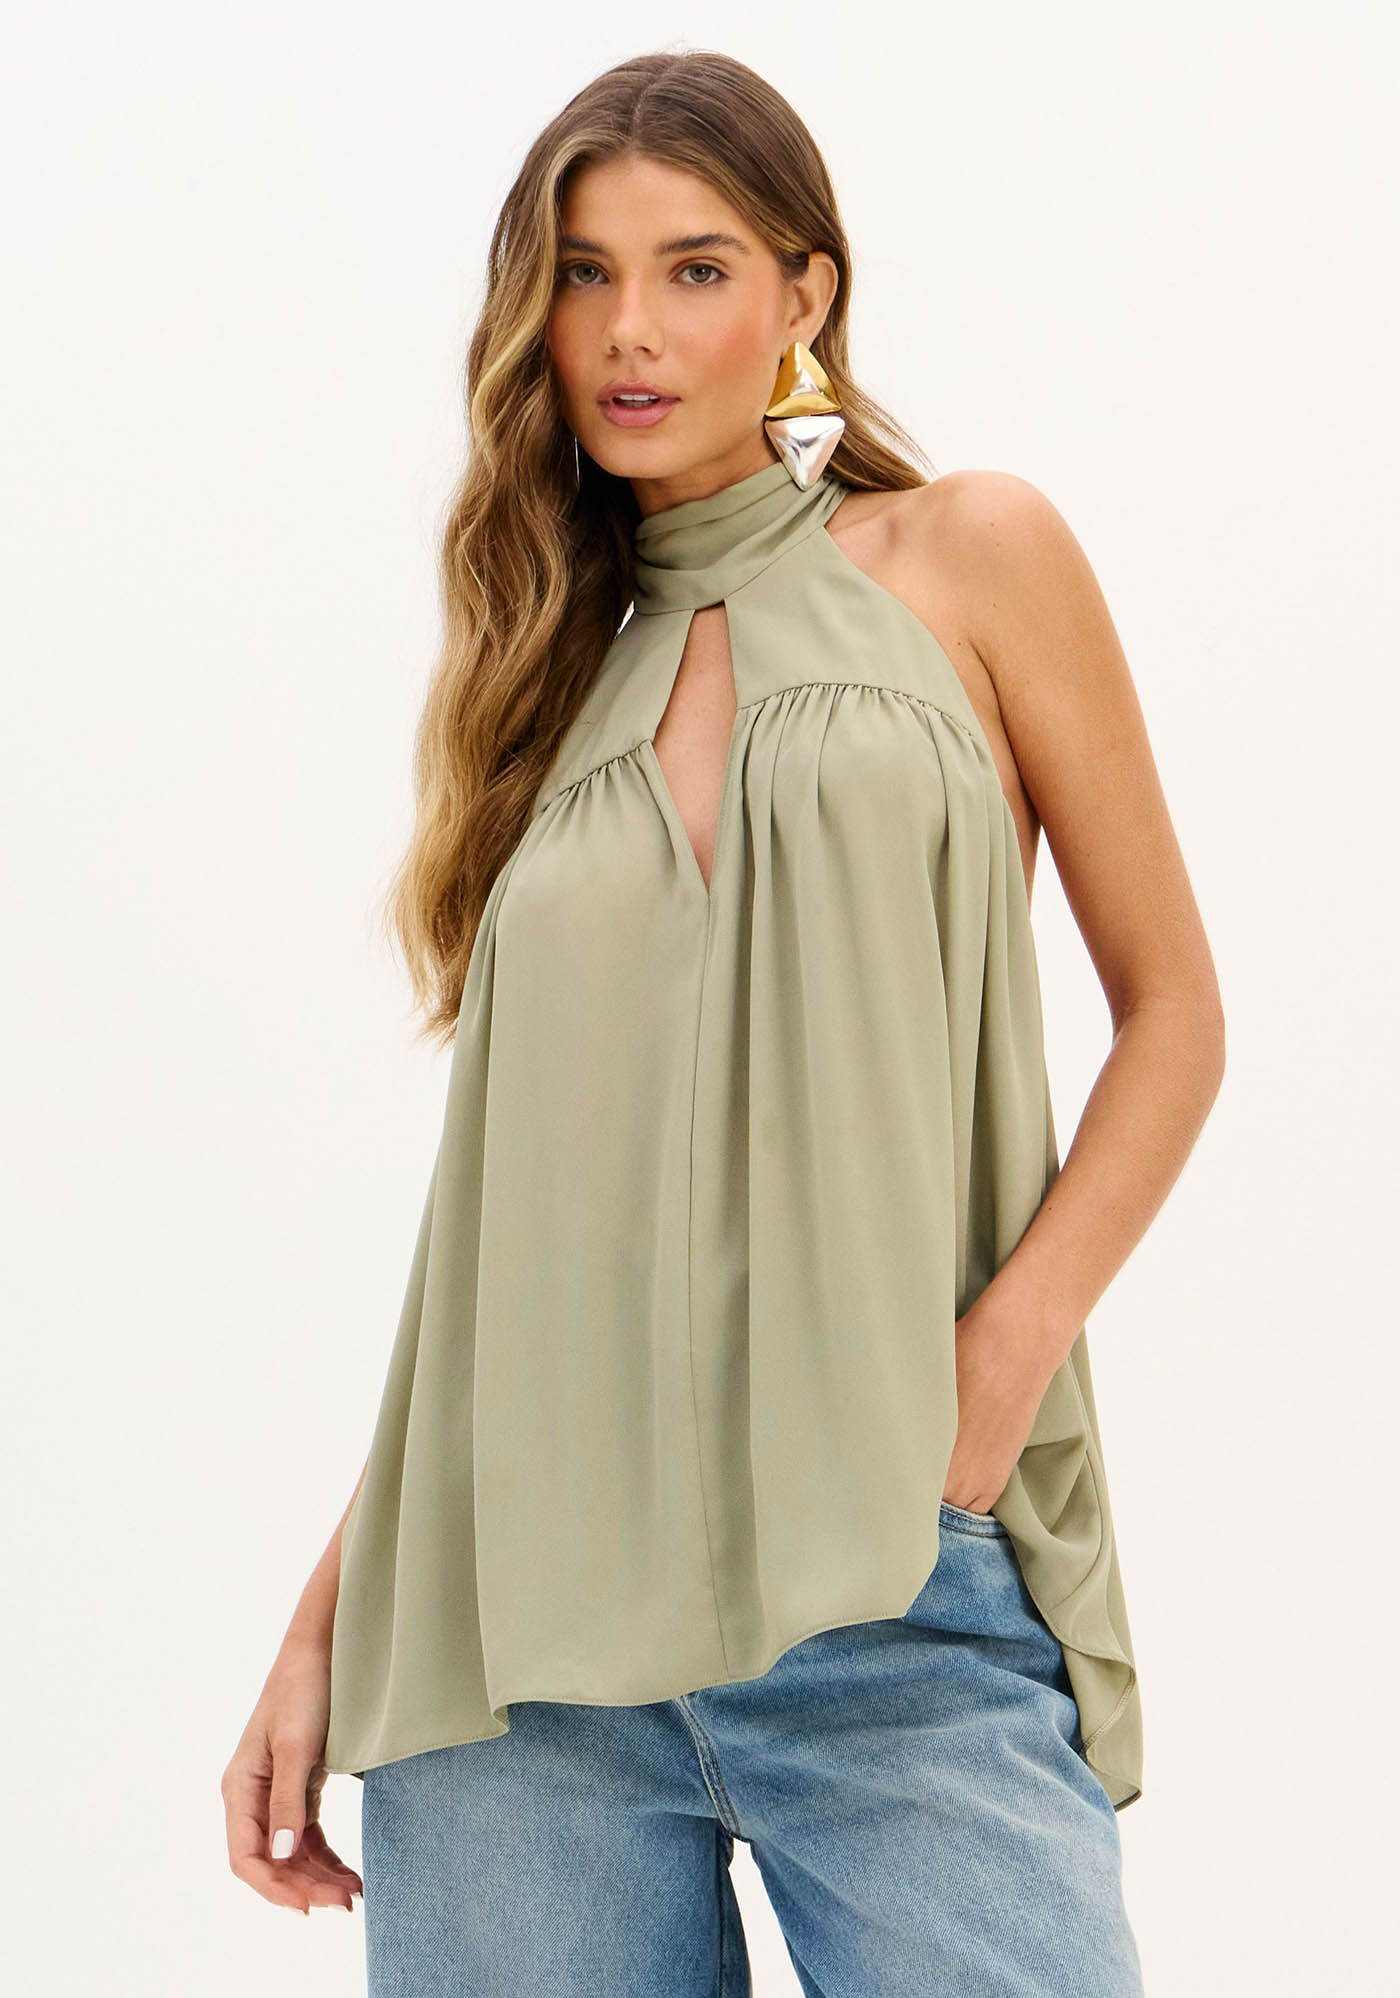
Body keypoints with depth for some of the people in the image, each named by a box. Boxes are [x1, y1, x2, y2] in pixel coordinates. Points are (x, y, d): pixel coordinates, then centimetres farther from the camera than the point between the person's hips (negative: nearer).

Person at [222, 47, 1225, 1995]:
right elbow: (502, 1196, 14)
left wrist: (1008, 1348, -10)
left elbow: (1173, 1014, 6)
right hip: (522, 1594, 3)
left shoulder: (972, 556, 7)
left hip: (896, 1593, -2)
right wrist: (327, 1622, 8)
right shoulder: (553, 671, 15)